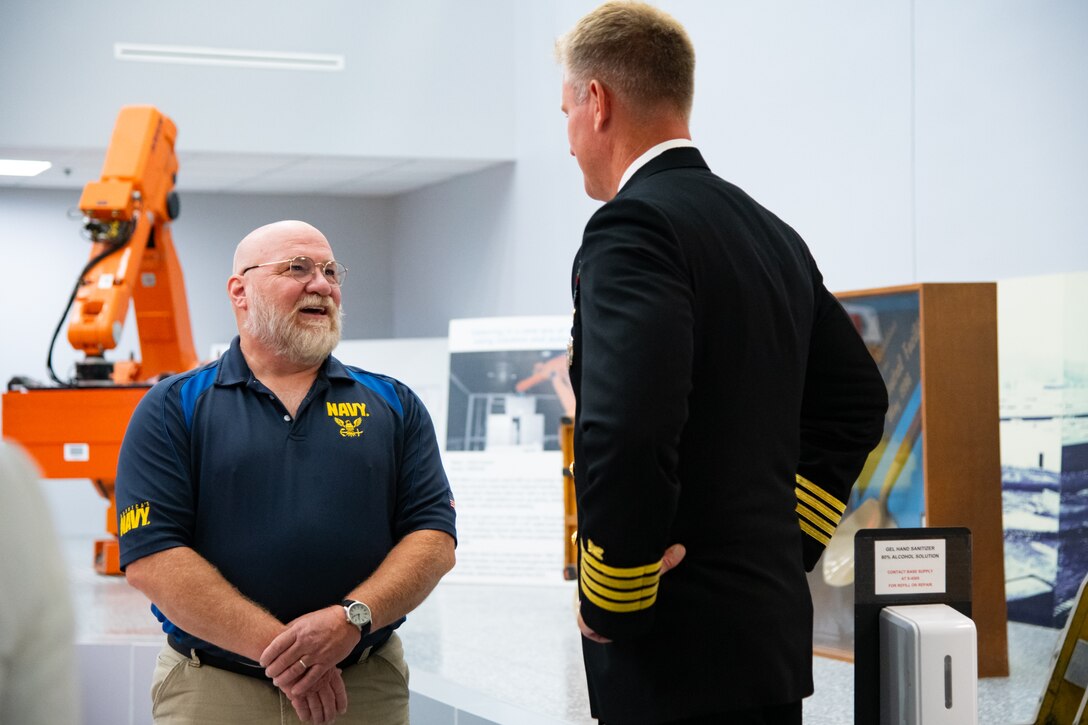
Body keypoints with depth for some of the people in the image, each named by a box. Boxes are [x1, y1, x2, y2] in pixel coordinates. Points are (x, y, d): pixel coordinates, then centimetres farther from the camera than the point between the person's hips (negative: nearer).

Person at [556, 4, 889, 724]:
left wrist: (607, 603, -16)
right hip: (771, 628, 9)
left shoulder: (631, 228, -15)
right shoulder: (773, 233, 12)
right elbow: (858, 399, 20)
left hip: (684, 645, -9)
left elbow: (626, 433, -29)